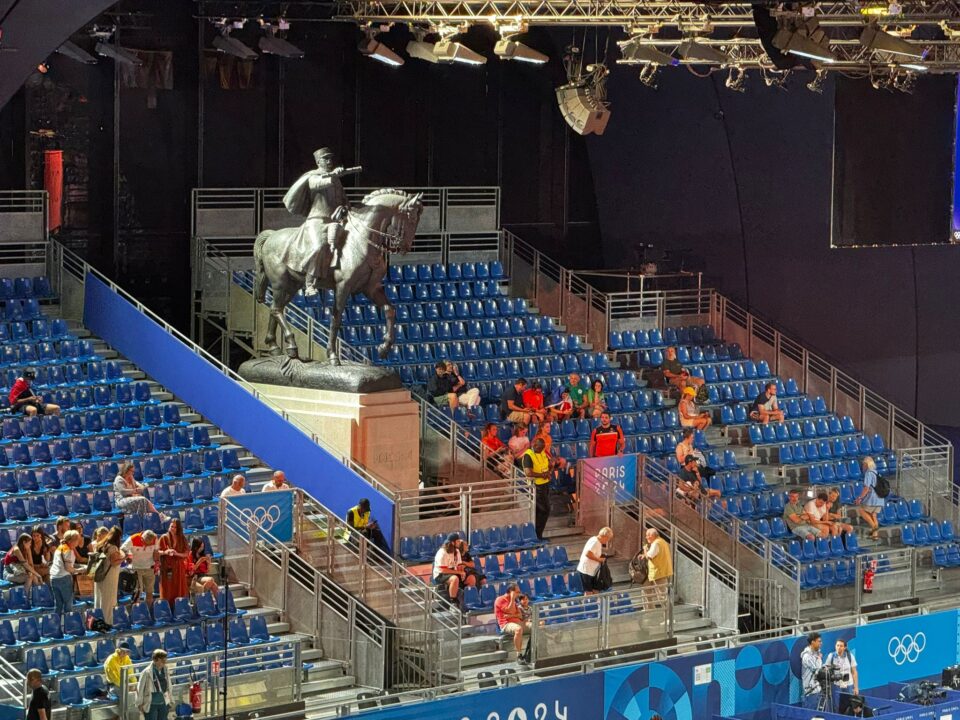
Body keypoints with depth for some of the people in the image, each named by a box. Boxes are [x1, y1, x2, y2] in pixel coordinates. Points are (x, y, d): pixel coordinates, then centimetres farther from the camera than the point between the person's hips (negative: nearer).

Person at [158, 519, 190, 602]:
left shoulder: (182, 539, 6)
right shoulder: (164, 538, 0)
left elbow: (187, 554, 3)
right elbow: (157, 551, -1)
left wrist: (177, 554, -15)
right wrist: (165, 552, -22)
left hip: (179, 568, 2)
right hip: (167, 568, -2)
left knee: (179, 592, 1)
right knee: (168, 591, -5)